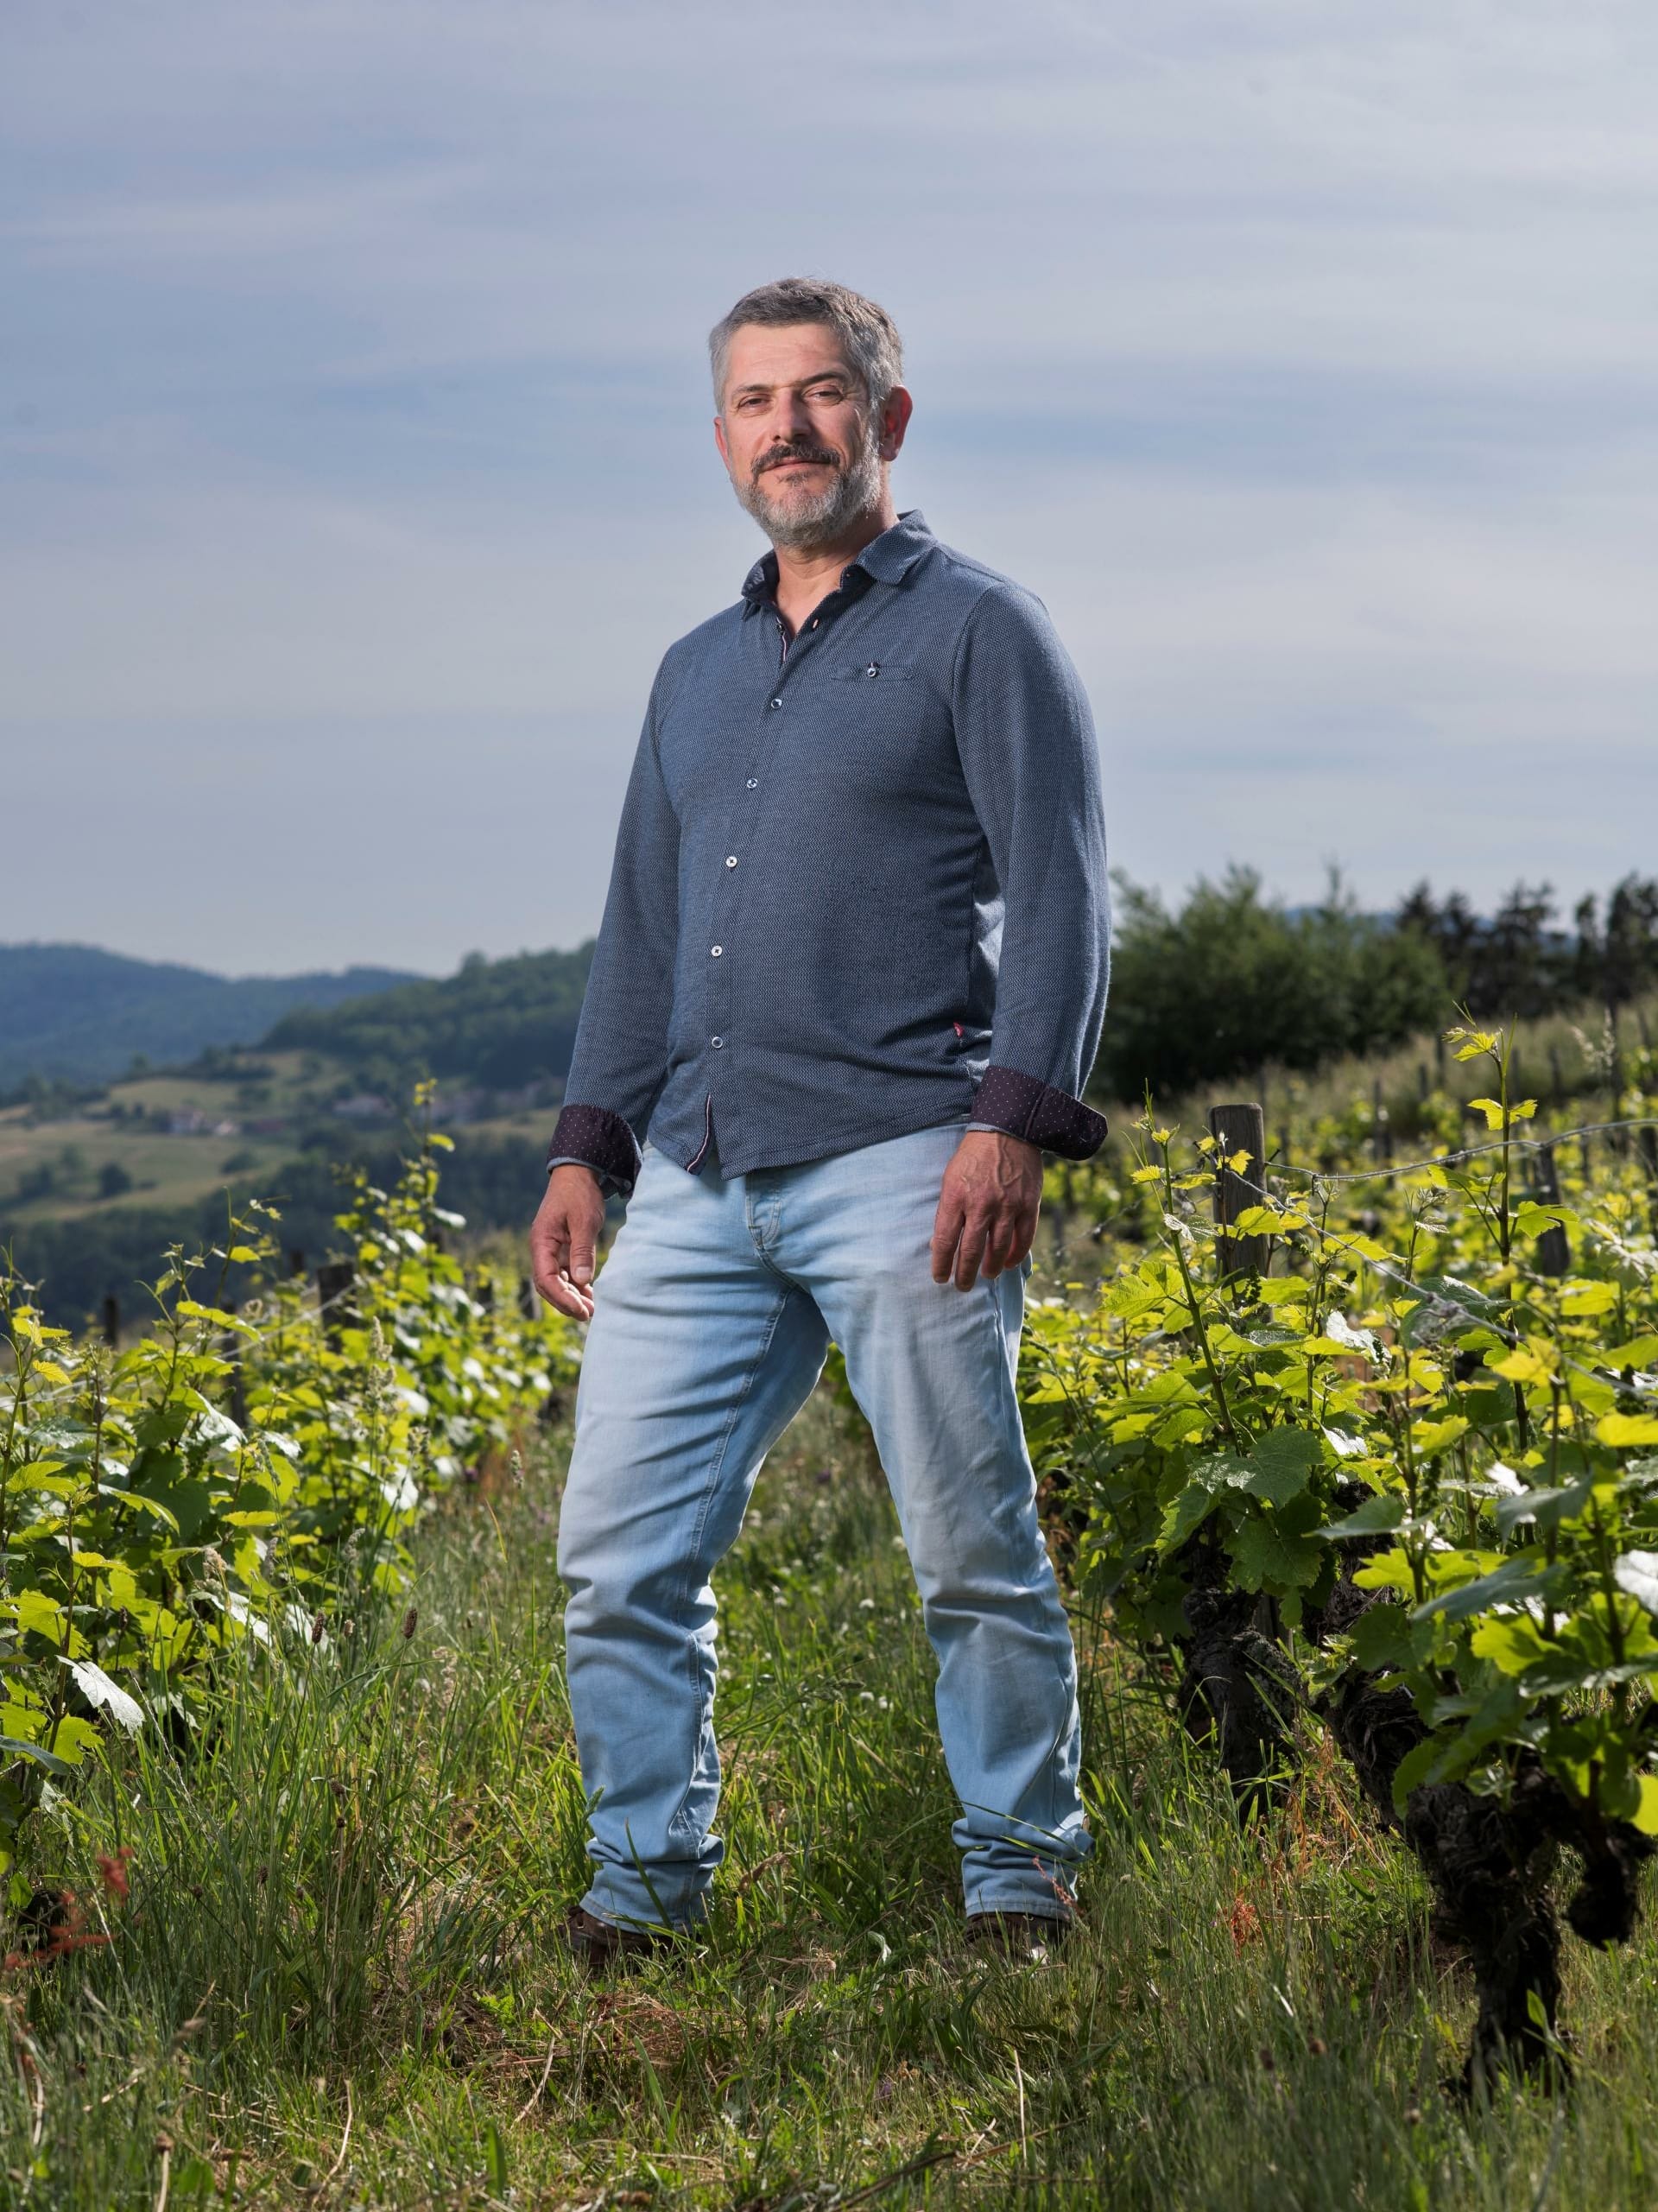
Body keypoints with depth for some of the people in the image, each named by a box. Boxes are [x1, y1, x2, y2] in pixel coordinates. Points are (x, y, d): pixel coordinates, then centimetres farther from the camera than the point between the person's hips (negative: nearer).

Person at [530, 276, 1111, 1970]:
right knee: (619, 1550, 2)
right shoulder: (697, 672, 22)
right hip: (699, 1182, 6)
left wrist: (1013, 1126, -16)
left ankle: (1021, 1878, 13)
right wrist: (583, 1151, 15)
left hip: (898, 1161, -6)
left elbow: (1057, 894, -5)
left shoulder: (976, 630, 2)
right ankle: (644, 1890, 14)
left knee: (970, 1554, -2)